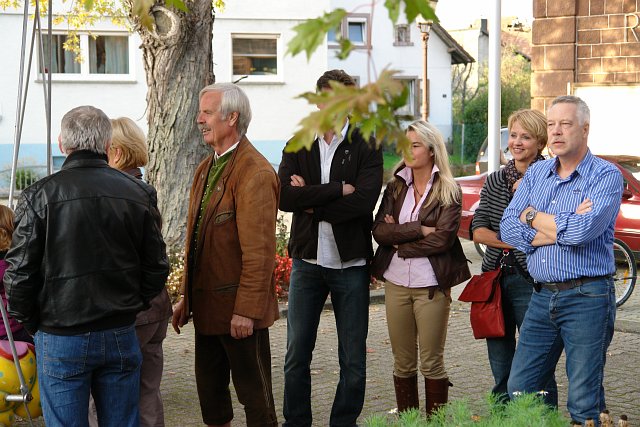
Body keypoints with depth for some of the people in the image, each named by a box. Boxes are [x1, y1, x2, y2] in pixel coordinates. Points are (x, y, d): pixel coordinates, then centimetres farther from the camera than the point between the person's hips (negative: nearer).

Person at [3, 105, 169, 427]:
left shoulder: (40, 196, -10)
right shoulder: (138, 193, -1)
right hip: (121, 336, 3)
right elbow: (156, 267, 3)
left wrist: (28, 323, 7)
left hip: (60, 340, -3)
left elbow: (20, 273, -9)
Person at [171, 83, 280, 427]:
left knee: (254, 392, 5)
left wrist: (246, 310, -21)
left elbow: (259, 252, -20)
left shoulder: (255, 173, -17)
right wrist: (187, 298, 15)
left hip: (237, 308, -9)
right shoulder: (206, 169, 13)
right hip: (206, 304, 9)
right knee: (210, 389, 17)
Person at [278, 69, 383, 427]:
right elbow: (285, 197, -11)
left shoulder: (366, 147, -1)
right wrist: (338, 189, -16)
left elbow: (365, 200, -16)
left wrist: (311, 202, -11)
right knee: (297, 354, 7)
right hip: (307, 261, 2)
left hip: (350, 263, -2)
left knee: (353, 358, 7)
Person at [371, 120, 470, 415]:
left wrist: (399, 242, -7)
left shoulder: (449, 191, -2)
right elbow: (379, 231, -3)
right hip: (396, 283, 4)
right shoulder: (395, 188, 9)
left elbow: (442, 238, -13)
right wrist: (419, 230, -14)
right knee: (403, 363, 9)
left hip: (432, 285, -3)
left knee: (431, 363, 3)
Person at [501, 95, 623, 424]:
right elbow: (508, 229, 1)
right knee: (519, 392, 10)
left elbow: (582, 231, -22)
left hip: (586, 298, -6)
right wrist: (562, 228, -13)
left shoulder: (606, 176, -6)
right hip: (542, 296, 6)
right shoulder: (536, 173, 12)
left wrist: (533, 216, -6)